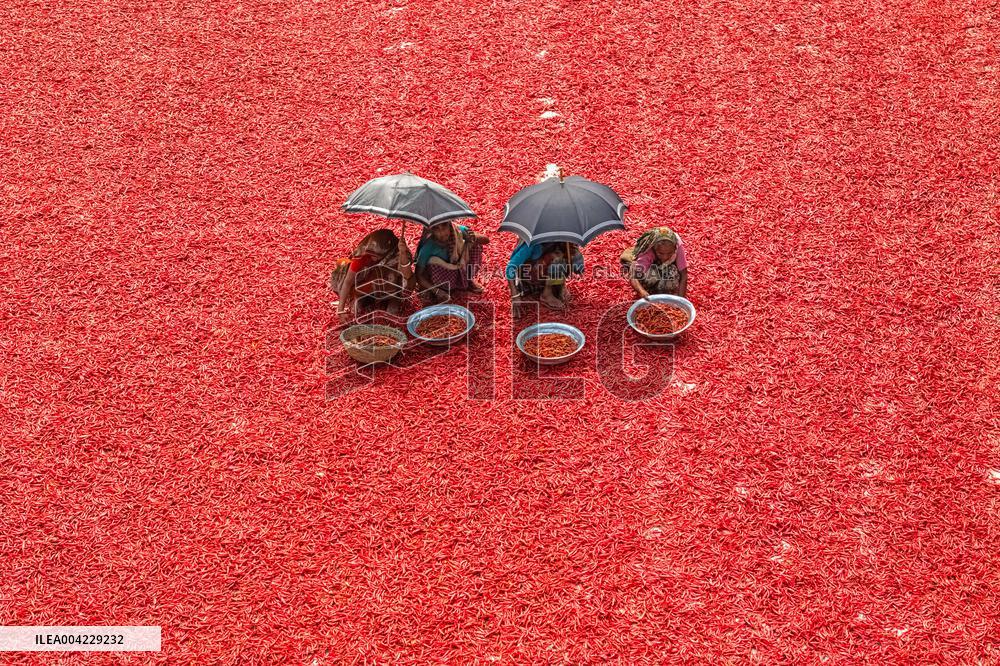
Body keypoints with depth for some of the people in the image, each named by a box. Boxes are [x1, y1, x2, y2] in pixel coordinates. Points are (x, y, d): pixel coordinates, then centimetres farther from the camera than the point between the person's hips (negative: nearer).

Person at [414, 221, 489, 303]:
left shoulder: (457, 230, -25)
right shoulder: (428, 247, -31)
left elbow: (486, 240, -17)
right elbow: (418, 275, -24)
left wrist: (474, 238, -40)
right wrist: (436, 291, -34)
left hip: (460, 270, 3)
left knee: (474, 244, -19)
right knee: (433, 262, -35)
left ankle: (469, 280, 4)